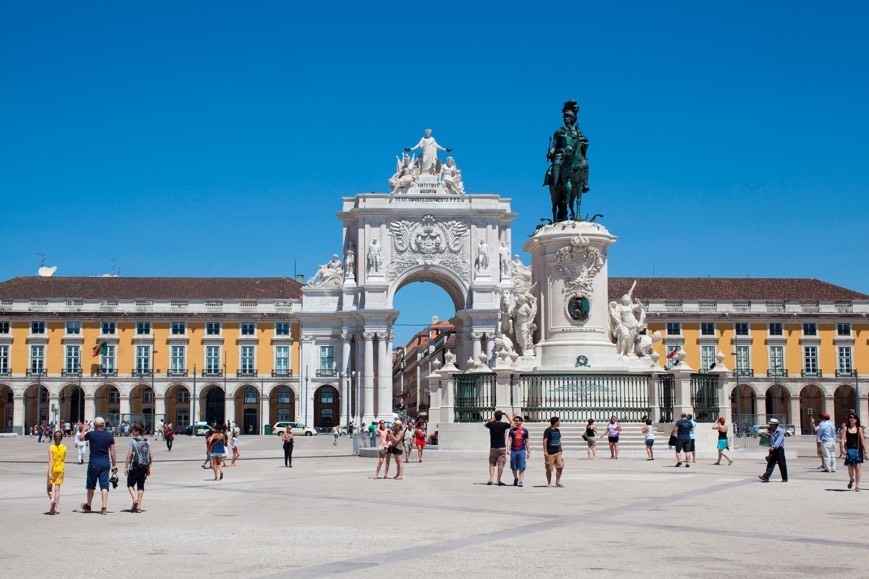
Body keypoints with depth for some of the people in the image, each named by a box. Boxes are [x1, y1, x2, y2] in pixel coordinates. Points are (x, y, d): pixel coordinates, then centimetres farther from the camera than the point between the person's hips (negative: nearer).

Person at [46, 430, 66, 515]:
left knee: (49, 486, 13)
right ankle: (55, 508, 0)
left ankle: (52, 499, -17)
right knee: (57, 488, 5)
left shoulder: (51, 448, -11)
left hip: (53, 469, -2)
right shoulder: (64, 448, -2)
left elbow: (50, 461, -17)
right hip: (60, 469, 2)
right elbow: (63, 460, 7)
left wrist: (49, 472, -19)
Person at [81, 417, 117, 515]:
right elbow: (112, 452, 1)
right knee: (104, 485, 0)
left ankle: (88, 506, 29)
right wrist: (114, 465, 8)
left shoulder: (91, 434, -6)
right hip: (105, 462, 2)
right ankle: (104, 508, -9)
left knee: (91, 485, 13)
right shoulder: (110, 436, 1)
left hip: (94, 462, -2)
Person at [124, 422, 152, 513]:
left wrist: (126, 467, -7)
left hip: (134, 466, -4)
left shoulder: (132, 441, -10)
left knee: (130, 484, 12)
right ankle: (139, 506, 7)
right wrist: (149, 468, 13)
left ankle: (134, 499, -10)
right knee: (141, 486, 10)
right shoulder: (147, 441, 6)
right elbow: (151, 456, 6)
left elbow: (129, 455, -13)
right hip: (144, 467, 4)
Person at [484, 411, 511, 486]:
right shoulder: (504, 425, -8)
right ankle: (499, 481, 5)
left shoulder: (491, 424, -4)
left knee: (492, 463, 12)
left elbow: (485, 424, 20)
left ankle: (491, 479, -2)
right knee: (501, 464, 3)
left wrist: (493, 419, 17)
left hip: (493, 447, 2)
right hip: (502, 447, -2)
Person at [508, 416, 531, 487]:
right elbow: (509, 440, 2)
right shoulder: (512, 430, 7)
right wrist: (508, 449, -10)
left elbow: (526, 442, 13)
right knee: (513, 467, 8)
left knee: (522, 467, -8)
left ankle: (521, 481, -7)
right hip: (513, 450, 1)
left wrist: (528, 451, 12)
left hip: (522, 450, -1)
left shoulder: (524, 430, 8)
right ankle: (515, 479, 30)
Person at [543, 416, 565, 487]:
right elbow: (545, 441, -13)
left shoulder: (557, 431, 14)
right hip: (550, 453, -6)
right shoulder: (548, 431, -9)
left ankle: (558, 482, 8)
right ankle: (549, 483, 13)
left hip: (557, 452, 6)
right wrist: (545, 451, -18)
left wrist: (560, 450, 21)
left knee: (560, 467, -1)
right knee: (549, 469, 2)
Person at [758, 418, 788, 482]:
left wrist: (773, 447, -34)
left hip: (779, 449, -6)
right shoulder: (771, 430, 10)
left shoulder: (780, 431, -10)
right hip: (772, 449, 6)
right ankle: (766, 477, -5)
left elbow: (778, 440, -24)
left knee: (782, 464, 1)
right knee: (770, 463, 0)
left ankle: (785, 478, 10)